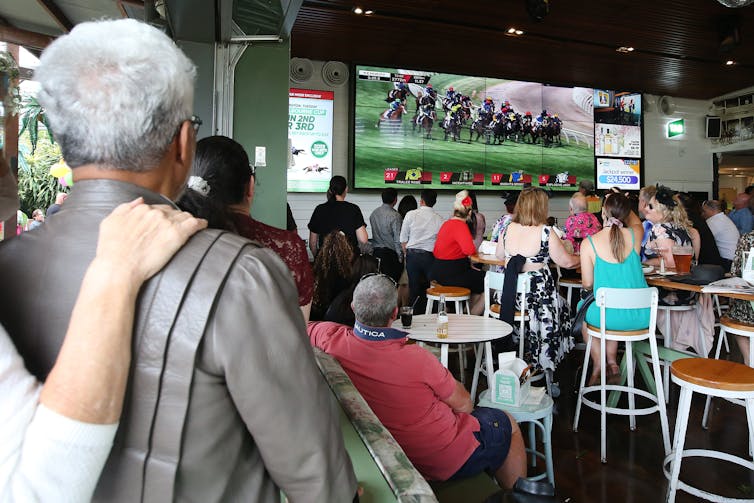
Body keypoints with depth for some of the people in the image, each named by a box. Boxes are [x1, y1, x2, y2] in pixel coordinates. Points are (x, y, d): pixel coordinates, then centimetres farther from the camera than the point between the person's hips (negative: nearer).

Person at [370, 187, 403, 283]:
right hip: (390, 253, -7)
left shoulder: (373, 214, 6)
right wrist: (400, 257, -6)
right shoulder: (395, 216, -14)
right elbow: (398, 239, -13)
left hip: (376, 252, 7)